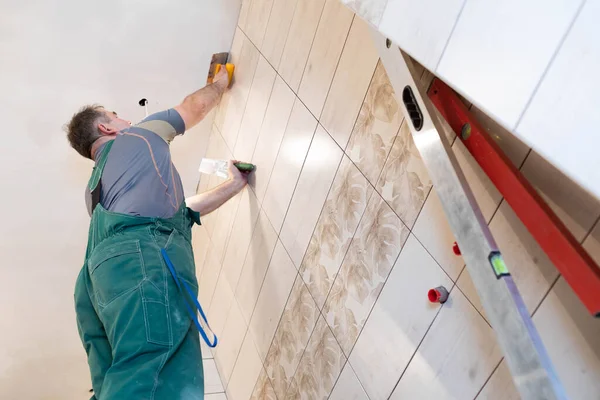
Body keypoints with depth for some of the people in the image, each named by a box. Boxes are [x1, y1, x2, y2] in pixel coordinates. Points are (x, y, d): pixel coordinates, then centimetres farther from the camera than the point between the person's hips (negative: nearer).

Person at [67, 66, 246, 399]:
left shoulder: (97, 186, 41)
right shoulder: (138, 136, 25)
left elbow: (179, 208, 42)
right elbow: (195, 106, 37)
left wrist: (233, 185, 50)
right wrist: (220, 83, 59)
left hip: (103, 266, 8)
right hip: (143, 254, -8)